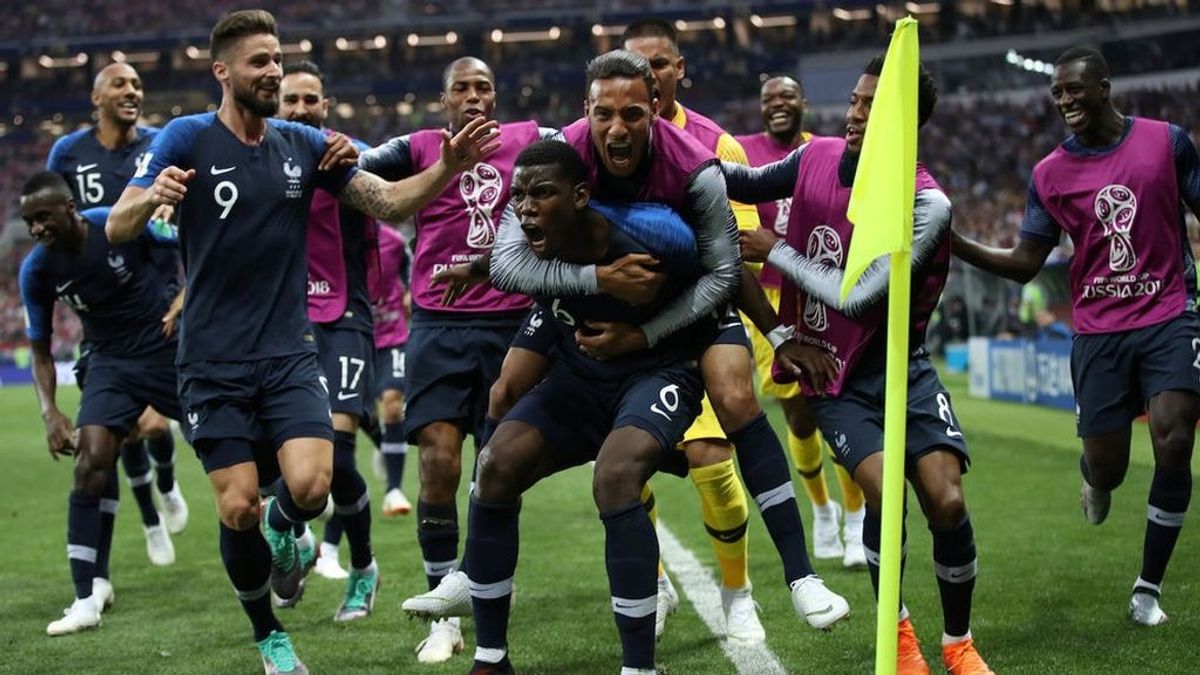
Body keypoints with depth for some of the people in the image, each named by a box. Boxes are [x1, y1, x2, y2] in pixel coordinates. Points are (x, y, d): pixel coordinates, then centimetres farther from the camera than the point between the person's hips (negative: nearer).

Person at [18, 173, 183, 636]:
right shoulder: (36, 269, -11)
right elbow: (40, 349, -1)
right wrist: (49, 412, -12)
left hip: (170, 349, -1)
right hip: (111, 363, 1)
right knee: (92, 460, -18)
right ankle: (89, 595, -17)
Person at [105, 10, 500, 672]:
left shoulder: (305, 145, 5)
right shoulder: (188, 138, -6)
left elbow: (389, 202, 3)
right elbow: (116, 229, -12)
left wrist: (448, 166, -15)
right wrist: (152, 195, -36)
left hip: (288, 354, 2)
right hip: (213, 363, -2)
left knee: (310, 487, -18)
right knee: (237, 509, -7)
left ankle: (283, 530, 20)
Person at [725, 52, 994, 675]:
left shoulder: (927, 205, -17)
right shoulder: (817, 157, -4)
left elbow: (857, 296, -22)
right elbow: (748, 183, 15)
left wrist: (776, 252, -13)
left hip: (898, 365, -1)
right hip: (830, 374, 1)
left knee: (947, 500, -16)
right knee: (884, 489, -21)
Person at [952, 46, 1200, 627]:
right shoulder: (1050, 174, 2)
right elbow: (1024, 264, 0)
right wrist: (954, 244, -13)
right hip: (1098, 331, 1)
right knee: (1105, 464, 1)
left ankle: (1149, 588, 0)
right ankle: (1095, 479, 44)